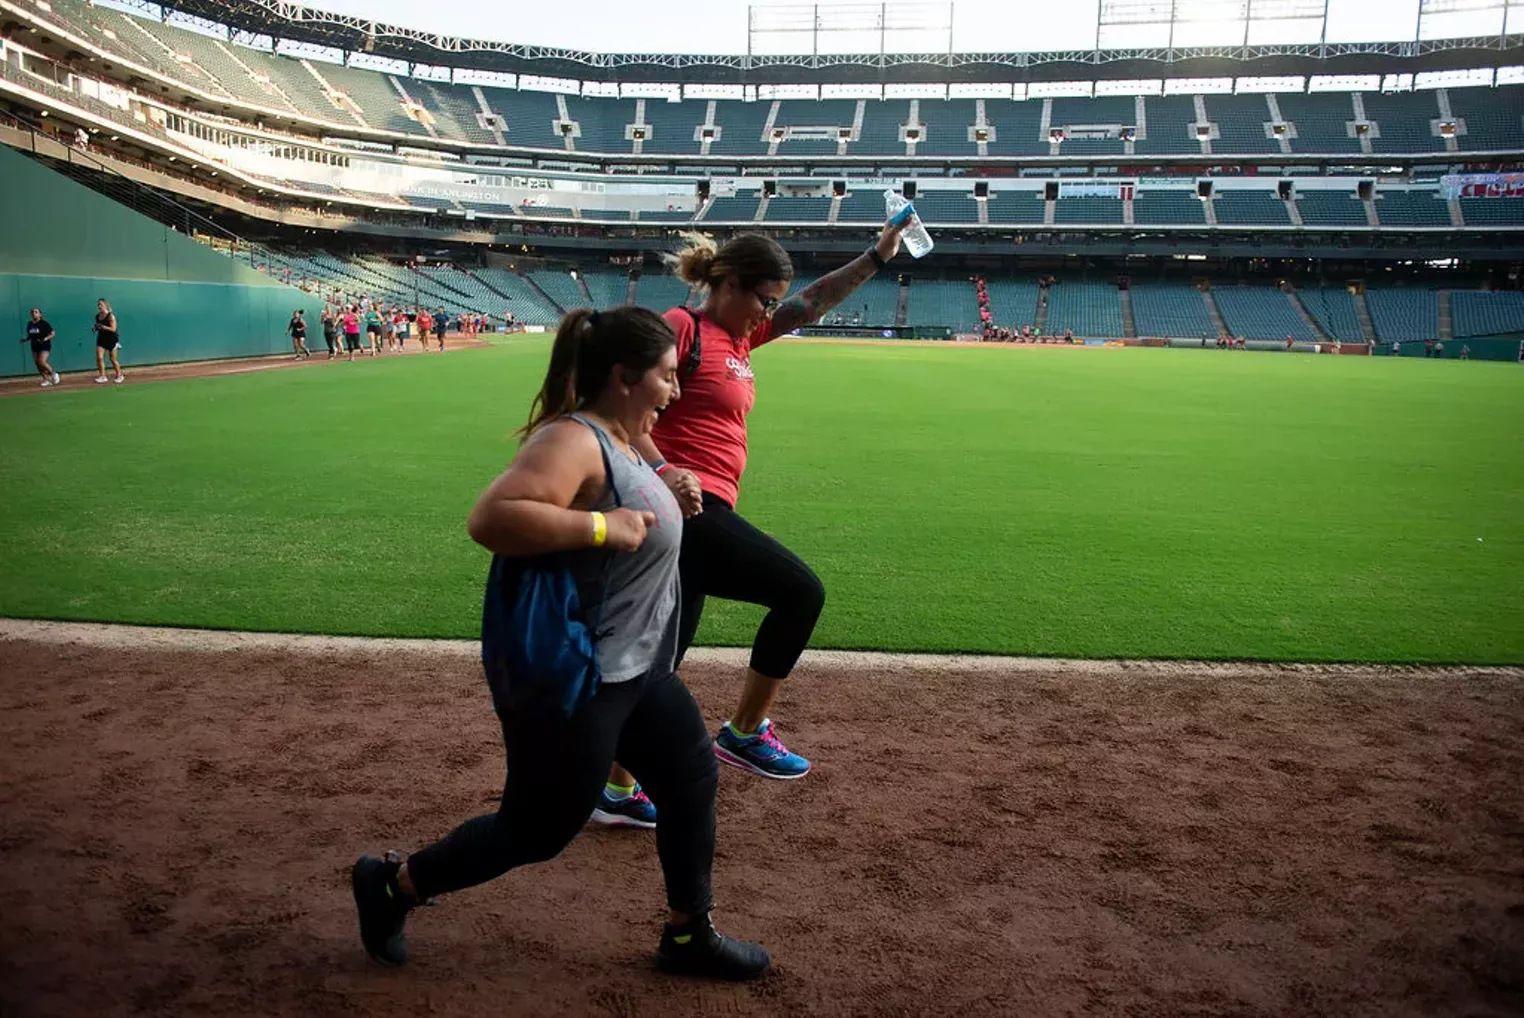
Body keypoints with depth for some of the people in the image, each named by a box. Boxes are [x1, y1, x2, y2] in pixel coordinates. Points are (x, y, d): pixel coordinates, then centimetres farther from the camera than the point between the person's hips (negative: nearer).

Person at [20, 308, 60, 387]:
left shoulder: (44, 323, -9)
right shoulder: (29, 324, 8)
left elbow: (52, 334, -8)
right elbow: (30, 335, 20)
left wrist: (46, 339, -23)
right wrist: (25, 339, 0)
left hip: (45, 346, -7)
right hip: (35, 347, 7)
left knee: (42, 362, -19)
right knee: (38, 364, 6)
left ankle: (53, 374, 5)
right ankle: (46, 379, 19)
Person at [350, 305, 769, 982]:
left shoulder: (619, 441, 8)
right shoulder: (574, 439, -23)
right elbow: (490, 519, -35)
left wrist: (664, 496, 8)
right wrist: (602, 526, -31)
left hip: (631, 668, 10)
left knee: (693, 777, 15)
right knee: (538, 831, 5)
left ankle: (689, 936, 32)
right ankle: (391, 884, 27)